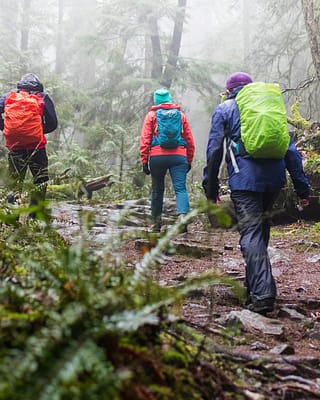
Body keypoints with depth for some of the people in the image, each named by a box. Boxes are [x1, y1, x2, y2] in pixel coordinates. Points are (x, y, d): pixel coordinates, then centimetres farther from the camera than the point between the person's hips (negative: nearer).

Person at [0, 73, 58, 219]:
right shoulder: (43, 98, 5)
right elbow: (52, 123, 1)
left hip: (14, 146, 2)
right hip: (36, 146, -2)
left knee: (15, 182, 12)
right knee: (41, 181, 12)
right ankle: (33, 216, 6)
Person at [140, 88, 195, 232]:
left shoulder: (151, 115, 8)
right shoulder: (181, 115, 14)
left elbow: (145, 139, 0)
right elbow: (190, 140, 13)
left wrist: (144, 161, 1)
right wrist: (189, 161, 19)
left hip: (157, 157, 0)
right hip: (178, 156, 0)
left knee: (157, 190, 12)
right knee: (180, 188, -6)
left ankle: (156, 223, 20)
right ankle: (182, 215, -30)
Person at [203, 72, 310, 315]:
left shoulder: (224, 109, 11)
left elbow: (214, 150, 3)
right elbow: (290, 149, 15)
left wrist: (211, 188, 7)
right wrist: (302, 187, 13)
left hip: (245, 179, -4)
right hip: (275, 178, 5)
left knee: (251, 234, -8)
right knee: (261, 228, 20)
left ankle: (263, 296, -20)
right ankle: (254, 284, 27)